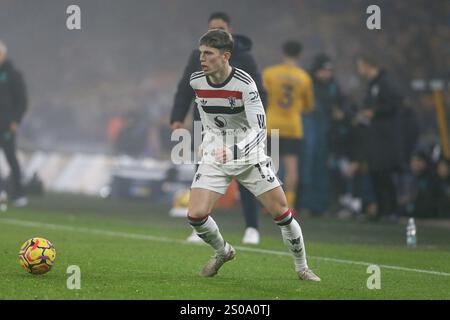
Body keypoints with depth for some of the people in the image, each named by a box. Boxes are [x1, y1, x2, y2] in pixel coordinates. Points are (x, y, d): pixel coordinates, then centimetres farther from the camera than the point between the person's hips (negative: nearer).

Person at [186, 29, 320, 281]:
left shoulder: (244, 83, -21)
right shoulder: (196, 81, -7)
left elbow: (259, 129, -26)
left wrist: (236, 150, -41)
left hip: (249, 156, -3)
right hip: (214, 156, 3)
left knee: (282, 213, -4)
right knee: (196, 215, -13)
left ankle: (302, 267, 18)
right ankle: (223, 252, 18)